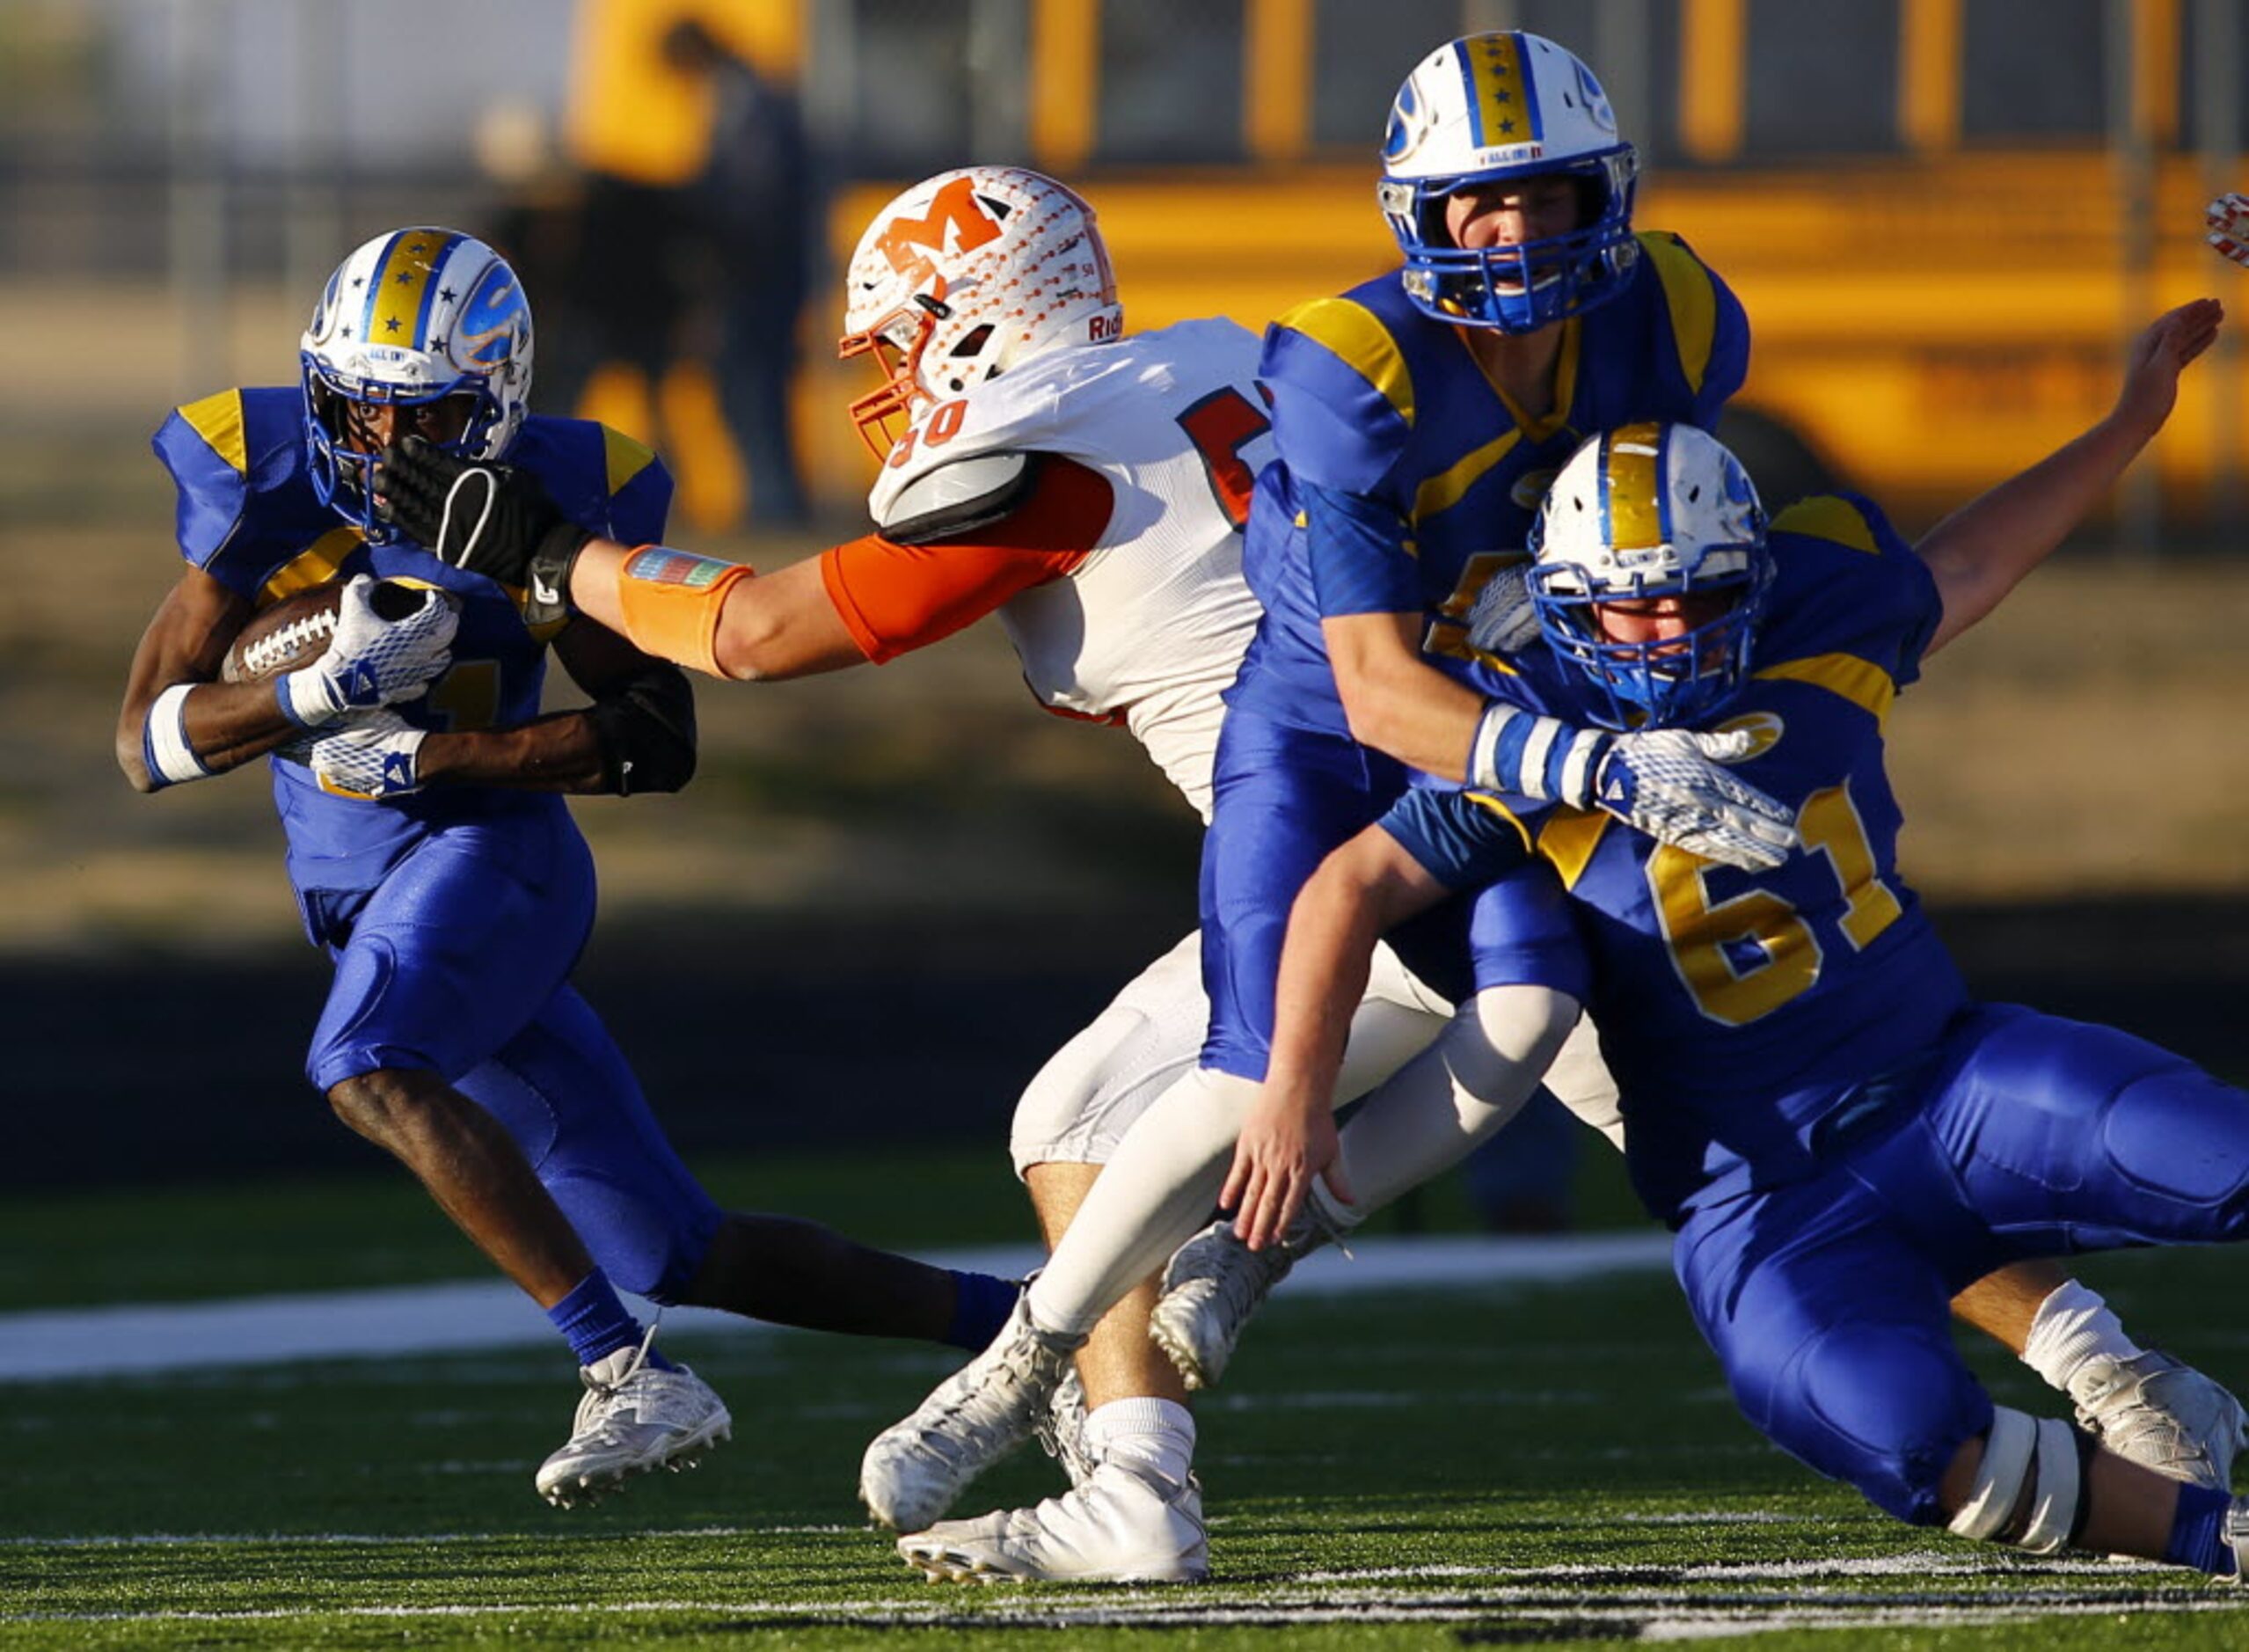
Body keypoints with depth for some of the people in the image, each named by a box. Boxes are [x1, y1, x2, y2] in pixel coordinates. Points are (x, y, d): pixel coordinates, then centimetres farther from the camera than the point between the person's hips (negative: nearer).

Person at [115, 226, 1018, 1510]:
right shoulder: (262, 483, -7)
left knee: (369, 1070, -35)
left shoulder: (548, 501, -12)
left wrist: (434, 753, -20)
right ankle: (1014, 1324, 18)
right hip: (358, 889, 4)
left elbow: (660, 743, -12)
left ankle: (634, 1381, -35)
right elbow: (149, 742, -9)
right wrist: (322, 690, -26)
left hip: (491, 850, -4)